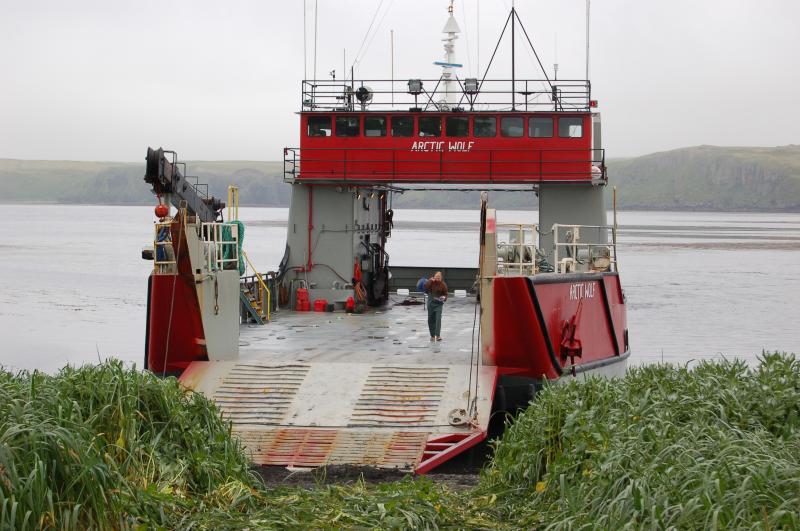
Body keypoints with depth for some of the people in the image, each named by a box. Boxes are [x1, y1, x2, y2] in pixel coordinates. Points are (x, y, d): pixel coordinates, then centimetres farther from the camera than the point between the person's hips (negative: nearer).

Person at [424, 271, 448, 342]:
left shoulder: (443, 285, -7)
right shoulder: (431, 282, -1)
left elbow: (445, 294, -1)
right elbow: (426, 288, -16)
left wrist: (444, 298, -22)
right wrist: (430, 281, -20)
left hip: (439, 304, -3)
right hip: (431, 303, 3)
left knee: (438, 319, -16)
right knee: (431, 319, 7)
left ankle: (438, 335, -21)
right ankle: (432, 335, 18)